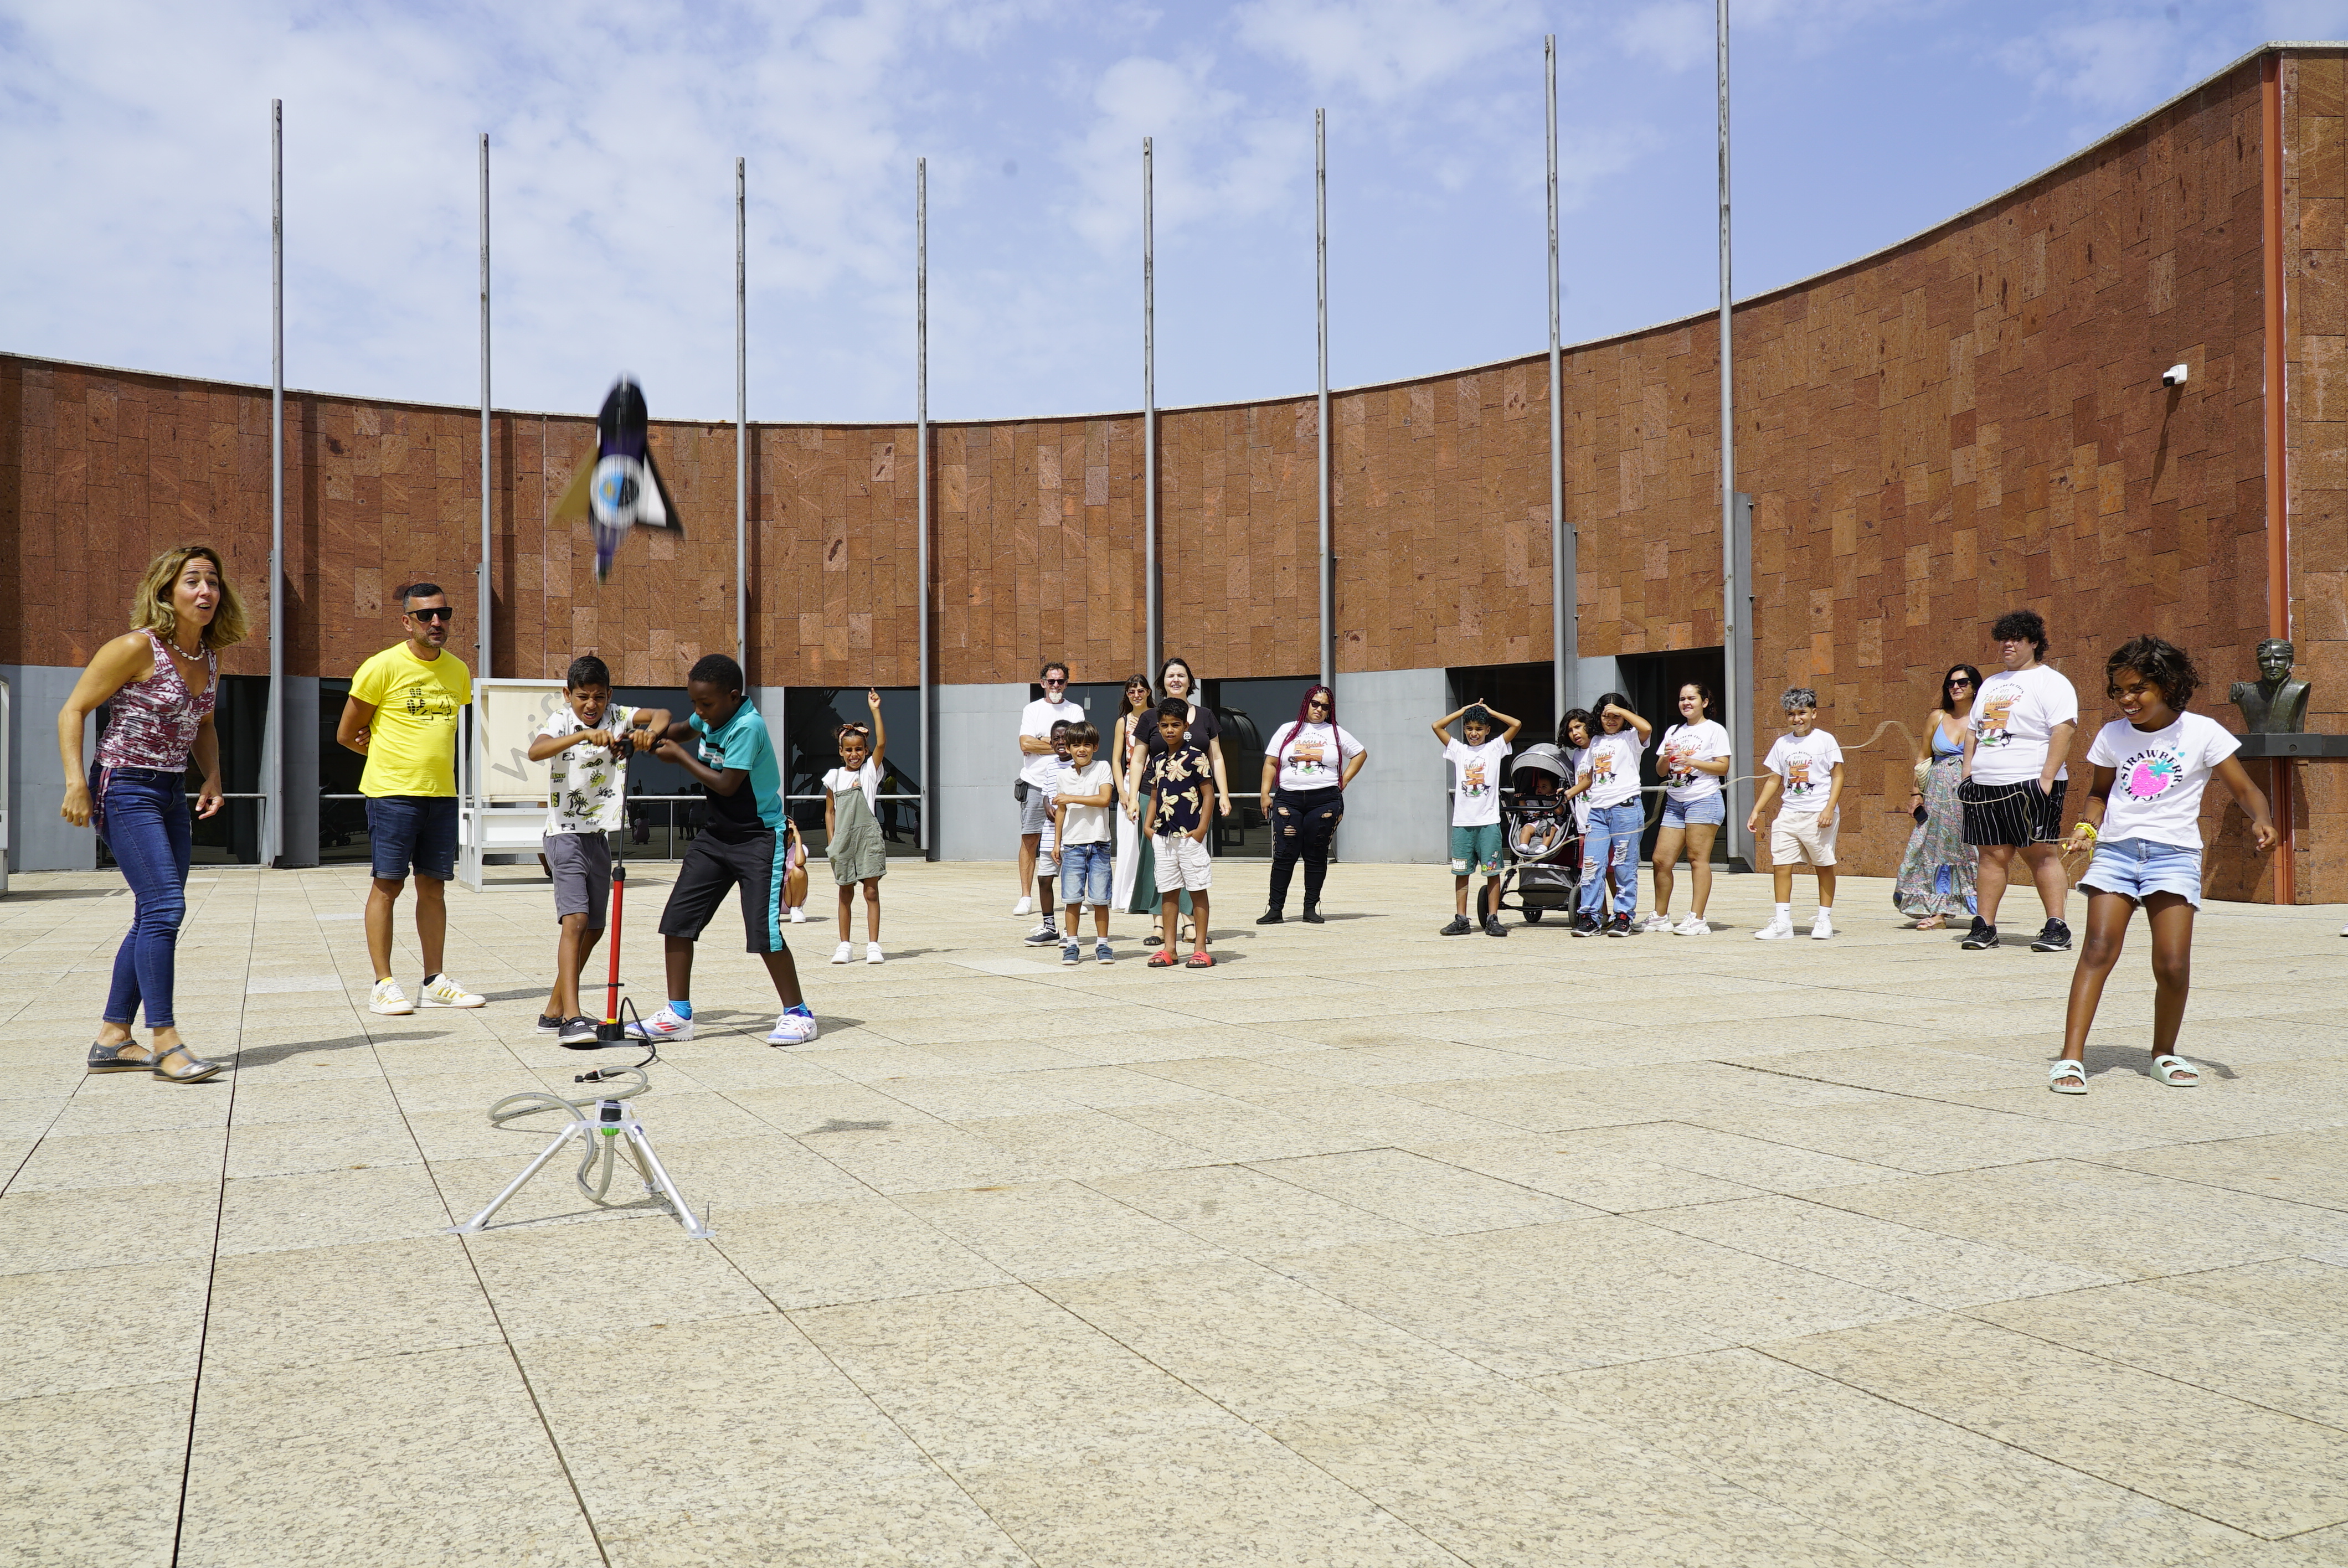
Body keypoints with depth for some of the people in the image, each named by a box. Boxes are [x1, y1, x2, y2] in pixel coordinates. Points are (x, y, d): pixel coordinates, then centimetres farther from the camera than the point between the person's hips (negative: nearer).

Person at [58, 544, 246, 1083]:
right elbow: (73, 710, -10)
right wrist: (76, 782, -18)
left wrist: (212, 777, 6)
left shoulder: (211, 655, 7)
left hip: (171, 793, 8)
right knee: (165, 906, -16)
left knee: (155, 917, 8)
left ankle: (113, 1039, 16)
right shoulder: (138, 648, -14)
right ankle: (164, 1041, -11)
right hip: (124, 790, -8)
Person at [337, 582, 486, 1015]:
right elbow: (347, 734, 1)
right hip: (392, 792, -5)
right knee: (388, 884, -3)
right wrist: (396, 757, 8)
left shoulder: (458, 671, 9)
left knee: (434, 885, 7)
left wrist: (426, 754, 10)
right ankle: (383, 985, 3)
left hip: (442, 793, 5)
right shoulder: (383, 667, -6)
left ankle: (434, 983, 12)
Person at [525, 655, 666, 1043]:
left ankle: (554, 1010, 25)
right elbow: (535, 751, -28)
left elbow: (662, 714, -12)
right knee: (575, 920, -19)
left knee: (594, 928, 12)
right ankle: (571, 1019, -23)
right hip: (565, 834, -6)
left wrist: (650, 731, -34)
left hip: (599, 836, 6)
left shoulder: (618, 718, 3)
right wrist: (584, 735, -41)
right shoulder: (561, 721, -7)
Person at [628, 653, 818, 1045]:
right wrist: (655, 736, 9)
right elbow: (687, 729, 27)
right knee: (676, 920, 4)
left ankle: (798, 1014, 5)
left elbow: (725, 785, -21)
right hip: (716, 835, 9)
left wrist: (680, 757, -11)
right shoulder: (711, 715, 3)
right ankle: (678, 1015, 12)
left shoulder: (748, 726, -21)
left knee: (764, 931, -12)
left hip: (759, 837, -8)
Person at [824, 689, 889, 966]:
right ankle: (845, 945, 15)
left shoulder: (870, 771, 2)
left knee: (871, 892, -2)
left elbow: (881, 744, -12)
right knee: (845, 894, 8)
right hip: (843, 840, 2)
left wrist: (875, 711, -16)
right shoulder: (834, 777, 7)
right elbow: (829, 811, 10)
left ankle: (873, 945, 2)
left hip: (868, 838, -2)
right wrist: (831, 843, 4)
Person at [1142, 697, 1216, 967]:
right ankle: (1168, 948, 15)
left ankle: (1200, 948, 6)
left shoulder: (1195, 757, -7)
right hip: (1163, 835, 6)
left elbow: (1207, 793, -8)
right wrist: (1150, 825, 8)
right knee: (1167, 892, 9)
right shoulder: (1158, 760, 11)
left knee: (1197, 890, 1)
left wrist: (1202, 828, -14)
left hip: (1190, 834, -6)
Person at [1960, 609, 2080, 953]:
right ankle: (1984, 926, 6)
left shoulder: (2050, 682, 0)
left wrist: (2047, 779, -19)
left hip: (2031, 784, -6)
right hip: (1985, 786, 6)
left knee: (2041, 854, -6)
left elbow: (2063, 731, -11)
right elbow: (1973, 732, 24)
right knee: (1992, 854, 4)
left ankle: (2056, 927, -4)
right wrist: (1968, 775, 13)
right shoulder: (1990, 685, 22)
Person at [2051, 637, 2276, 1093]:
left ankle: (2165, 1052, 15)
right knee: (2099, 949, -15)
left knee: (2173, 964, -11)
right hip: (2115, 851, 2)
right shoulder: (2112, 735, 9)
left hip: (2174, 854, -1)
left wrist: (2261, 820, -18)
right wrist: (2086, 826, 4)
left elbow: (2245, 789, 3)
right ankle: (2071, 1058, -19)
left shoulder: (2202, 733, 1)